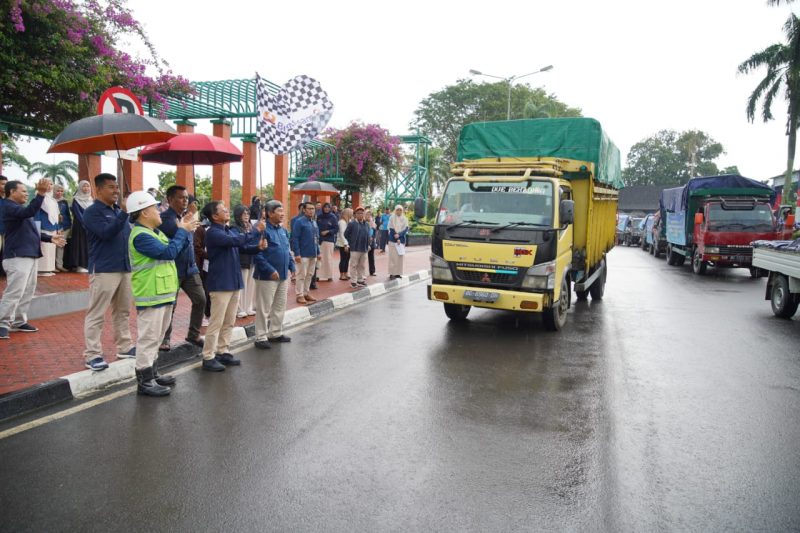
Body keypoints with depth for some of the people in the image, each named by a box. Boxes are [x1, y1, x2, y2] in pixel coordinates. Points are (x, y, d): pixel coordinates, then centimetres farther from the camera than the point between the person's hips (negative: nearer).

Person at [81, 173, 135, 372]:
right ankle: (92, 355, 3)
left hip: (124, 267, 7)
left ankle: (125, 347, 23)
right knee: (96, 313, -2)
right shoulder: (92, 212, -7)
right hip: (103, 269, -7)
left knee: (123, 310, 14)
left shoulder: (119, 211, 14)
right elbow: (106, 232, -22)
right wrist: (124, 213, -29)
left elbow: (129, 234, 23)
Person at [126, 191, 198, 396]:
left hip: (163, 293, 10)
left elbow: (178, 250, 17)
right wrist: (182, 231, -14)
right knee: (148, 338, -4)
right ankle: (145, 381, 3)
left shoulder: (155, 232, 15)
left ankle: (153, 374, 29)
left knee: (155, 338, 18)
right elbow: (169, 252, -25)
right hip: (151, 295, -10)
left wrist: (185, 230, 5)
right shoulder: (140, 236, -18)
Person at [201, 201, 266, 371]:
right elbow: (237, 241, -28)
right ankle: (208, 358, 6)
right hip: (220, 284, -8)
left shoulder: (230, 231, 12)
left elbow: (244, 247, 13)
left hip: (234, 282, 8)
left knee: (229, 322, 14)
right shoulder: (213, 233, -15)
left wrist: (258, 247, -8)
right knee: (216, 323, -3)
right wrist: (256, 230, -19)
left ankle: (223, 352, 24)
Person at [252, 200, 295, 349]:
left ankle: (276, 333, 28)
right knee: (264, 309, 0)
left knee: (280, 306, 16)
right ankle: (261, 338, 9)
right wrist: (270, 270, -23)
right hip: (267, 276, -8)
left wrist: (291, 266, 8)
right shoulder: (263, 230, -15)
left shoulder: (283, 230, 12)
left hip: (283, 275, 8)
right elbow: (257, 254, -20)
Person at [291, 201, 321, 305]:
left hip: (313, 254, 7)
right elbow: (295, 238, -14)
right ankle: (300, 295, 5)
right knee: (302, 275, -2)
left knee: (310, 275, 12)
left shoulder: (314, 223, 13)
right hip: (303, 254, -7)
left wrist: (318, 252, 14)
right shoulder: (299, 222, -10)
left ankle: (306, 293, 22)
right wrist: (297, 253, -19)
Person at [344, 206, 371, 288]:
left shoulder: (366, 224, 9)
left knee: (362, 265, 12)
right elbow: (346, 234, -3)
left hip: (364, 248, 5)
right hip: (355, 248, -5)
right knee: (354, 265, -1)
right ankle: (353, 281, 5)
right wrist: (351, 243, -1)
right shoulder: (352, 224, -6)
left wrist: (367, 244, 10)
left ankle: (361, 280, 22)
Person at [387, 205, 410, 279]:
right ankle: (392, 273, -6)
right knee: (393, 257, -7)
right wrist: (397, 239, -12)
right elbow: (391, 229, -6)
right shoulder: (392, 218, -1)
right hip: (393, 240, -4)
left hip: (402, 240, 4)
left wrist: (399, 235, -17)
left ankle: (398, 273, 9)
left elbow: (406, 229, 0)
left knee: (400, 257, 3)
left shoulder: (405, 219, 9)